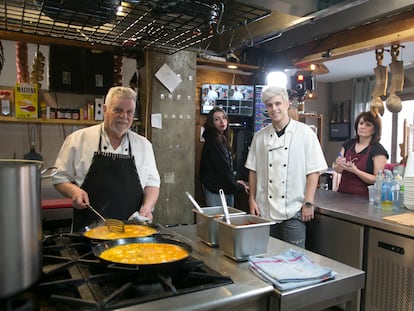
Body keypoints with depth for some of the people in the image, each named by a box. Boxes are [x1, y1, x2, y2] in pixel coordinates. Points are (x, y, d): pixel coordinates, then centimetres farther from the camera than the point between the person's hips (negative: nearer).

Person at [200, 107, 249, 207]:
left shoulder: (223, 139, 13)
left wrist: (235, 181, 7)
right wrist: (238, 187, -8)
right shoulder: (212, 141, -14)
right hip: (216, 190, -8)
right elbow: (222, 168, -15)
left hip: (228, 189, 9)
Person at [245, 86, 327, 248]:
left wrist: (308, 203, -9)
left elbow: (313, 171, -5)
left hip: (294, 211, -3)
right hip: (265, 210, 3)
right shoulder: (259, 137, 6)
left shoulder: (305, 133, -4)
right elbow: (253, 170, 10)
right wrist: (252, 200, 5)